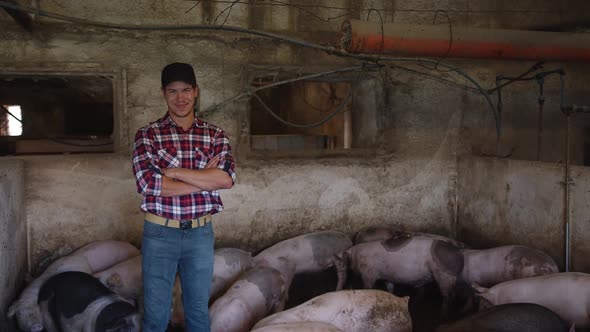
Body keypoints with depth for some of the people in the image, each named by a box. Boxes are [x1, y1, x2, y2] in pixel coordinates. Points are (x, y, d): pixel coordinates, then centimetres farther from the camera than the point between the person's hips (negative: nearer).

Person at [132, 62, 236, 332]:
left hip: (200, 233, 2)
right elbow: (147, 183, -18)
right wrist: (206, 179, -16)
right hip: (160, 233, -1)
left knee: (199, 310, 16)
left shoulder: (215, 135, 1)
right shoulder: (147, 135, -4)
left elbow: (227, 178, -15)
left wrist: (173, 171, -17)